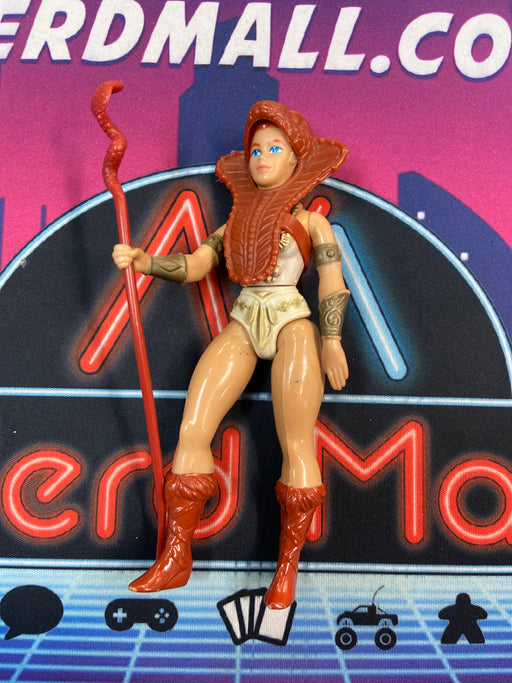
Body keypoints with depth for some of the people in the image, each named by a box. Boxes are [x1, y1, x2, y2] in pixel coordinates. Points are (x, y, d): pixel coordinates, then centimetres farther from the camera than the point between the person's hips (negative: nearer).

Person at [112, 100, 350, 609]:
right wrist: (143, 260, -5)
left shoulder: (309, 220, 11)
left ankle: (287, 566, 9)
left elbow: (333, 283, 2)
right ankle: (175, 558, 4)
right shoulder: (235, 221, 21)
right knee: (191, 430, -6)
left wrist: (330, 341, -8)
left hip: (292, 323, -3)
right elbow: (193, 265, 11)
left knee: (296, 446, -8)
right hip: (243, 324, 4)